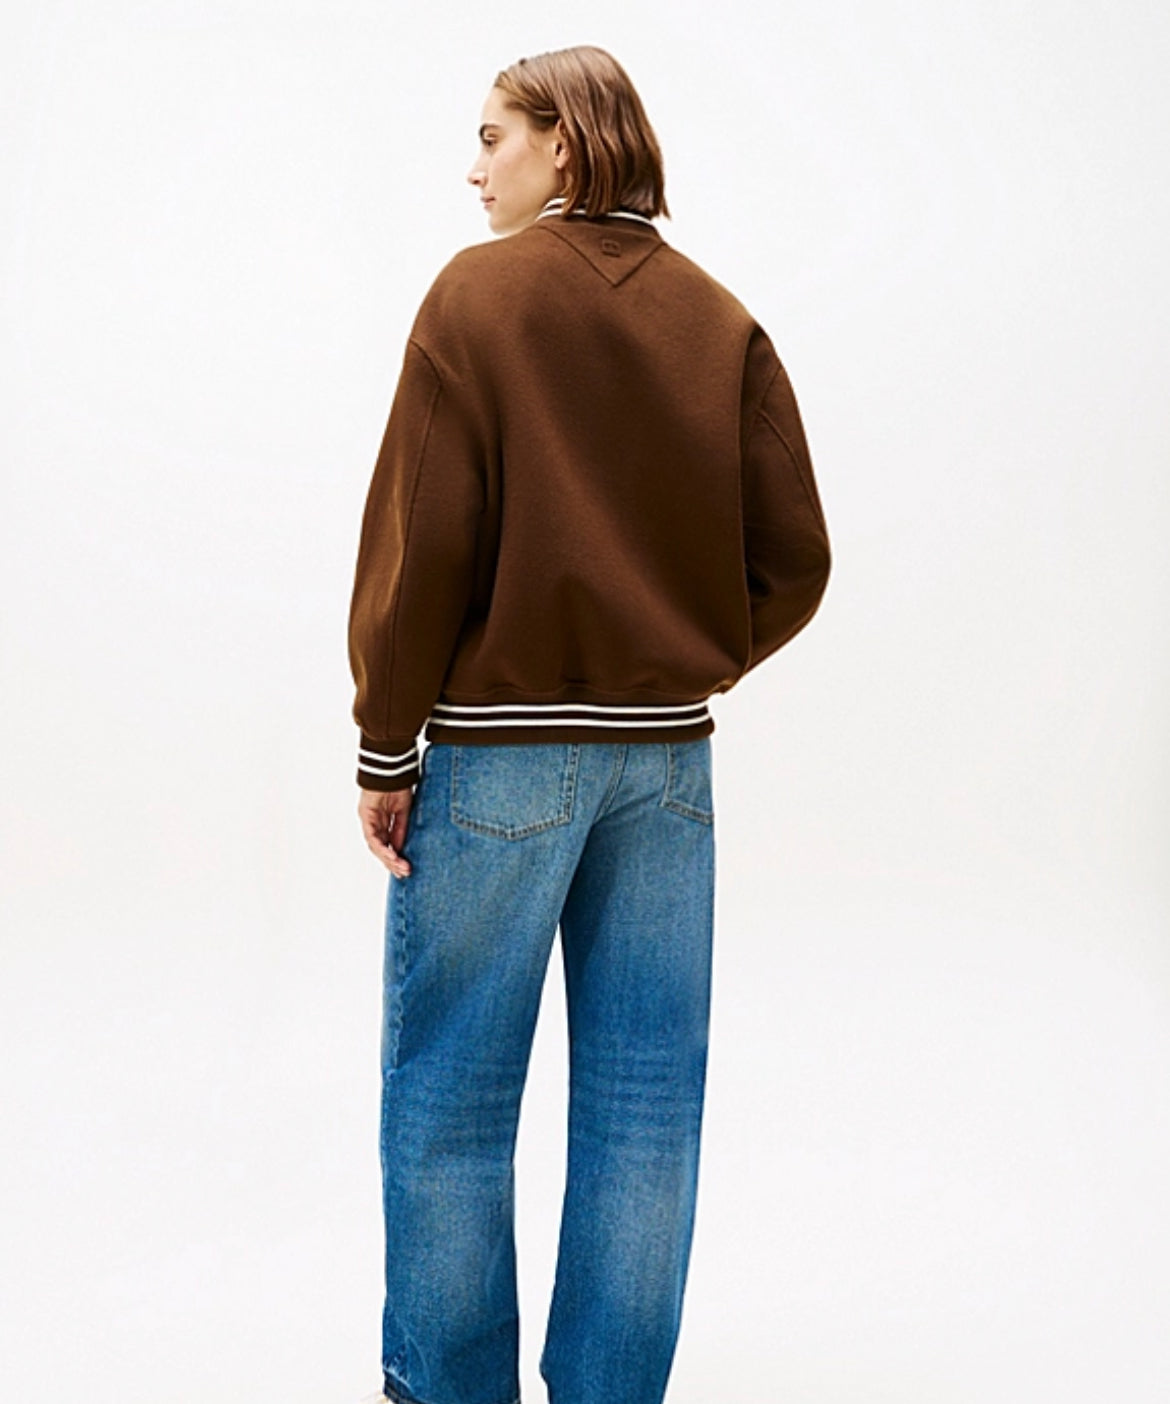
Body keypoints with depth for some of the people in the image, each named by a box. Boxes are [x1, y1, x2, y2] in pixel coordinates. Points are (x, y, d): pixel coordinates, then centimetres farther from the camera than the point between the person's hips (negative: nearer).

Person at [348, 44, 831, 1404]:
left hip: (500, 751, -4)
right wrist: (688, 670, 13)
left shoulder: (480, 289, -5)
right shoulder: (720, 319, 6)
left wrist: (385, 746, -5)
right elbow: (795, 559, 1)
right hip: (667, 757, 4)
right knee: (642, 1098, 11)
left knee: (451, 1089, 9)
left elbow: (422, 539, -11)